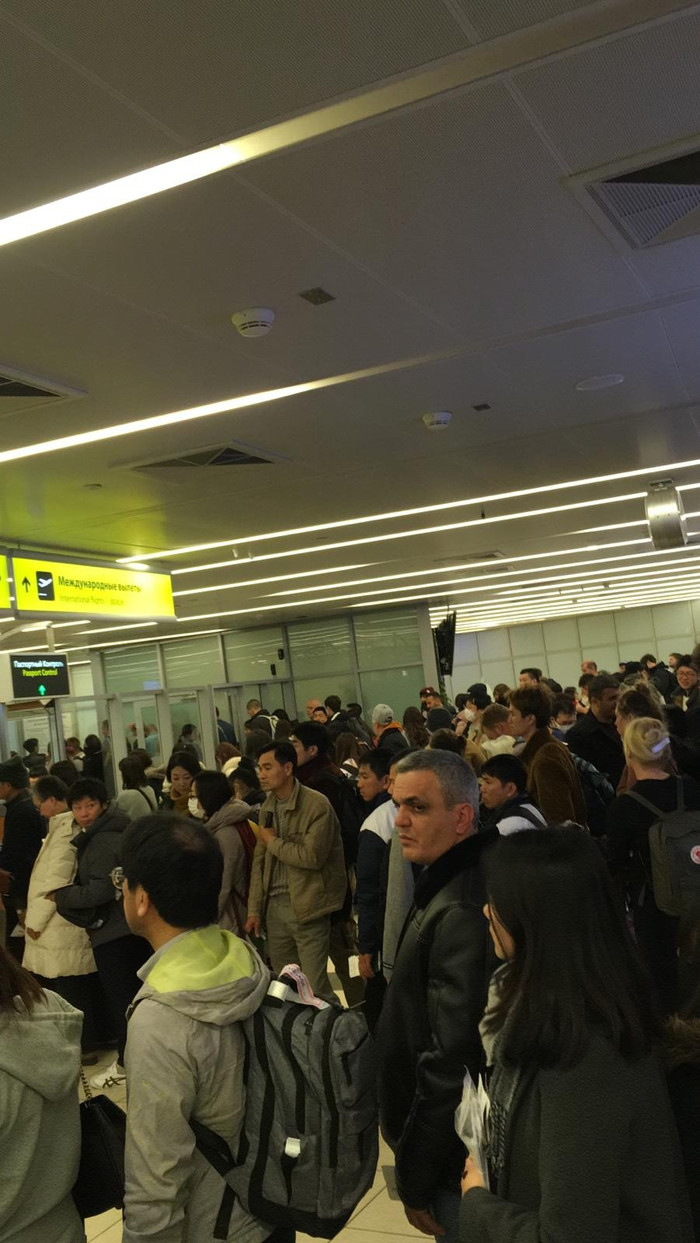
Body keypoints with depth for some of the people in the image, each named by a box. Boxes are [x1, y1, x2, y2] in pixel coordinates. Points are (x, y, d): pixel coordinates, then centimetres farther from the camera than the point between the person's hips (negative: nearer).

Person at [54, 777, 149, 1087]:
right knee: (136, 993, 18)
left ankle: (126, 1062, 11)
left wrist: (60, 896, -12)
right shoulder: (113, 832, 11)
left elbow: (100, 889, -24)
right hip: (132, 925, 10)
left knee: (119, 997, 1)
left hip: (113, 931, -10)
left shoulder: (102, 841, -20)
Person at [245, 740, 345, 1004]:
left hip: (307, 907, -6)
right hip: (274, 904, 7)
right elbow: (259, 861, 12)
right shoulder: (267, 808, 10)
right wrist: (254, 910, 7)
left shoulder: (317, 804, -12)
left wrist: (273, 841, -8)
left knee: (315, 988, -4)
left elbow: (313, 856, -20)